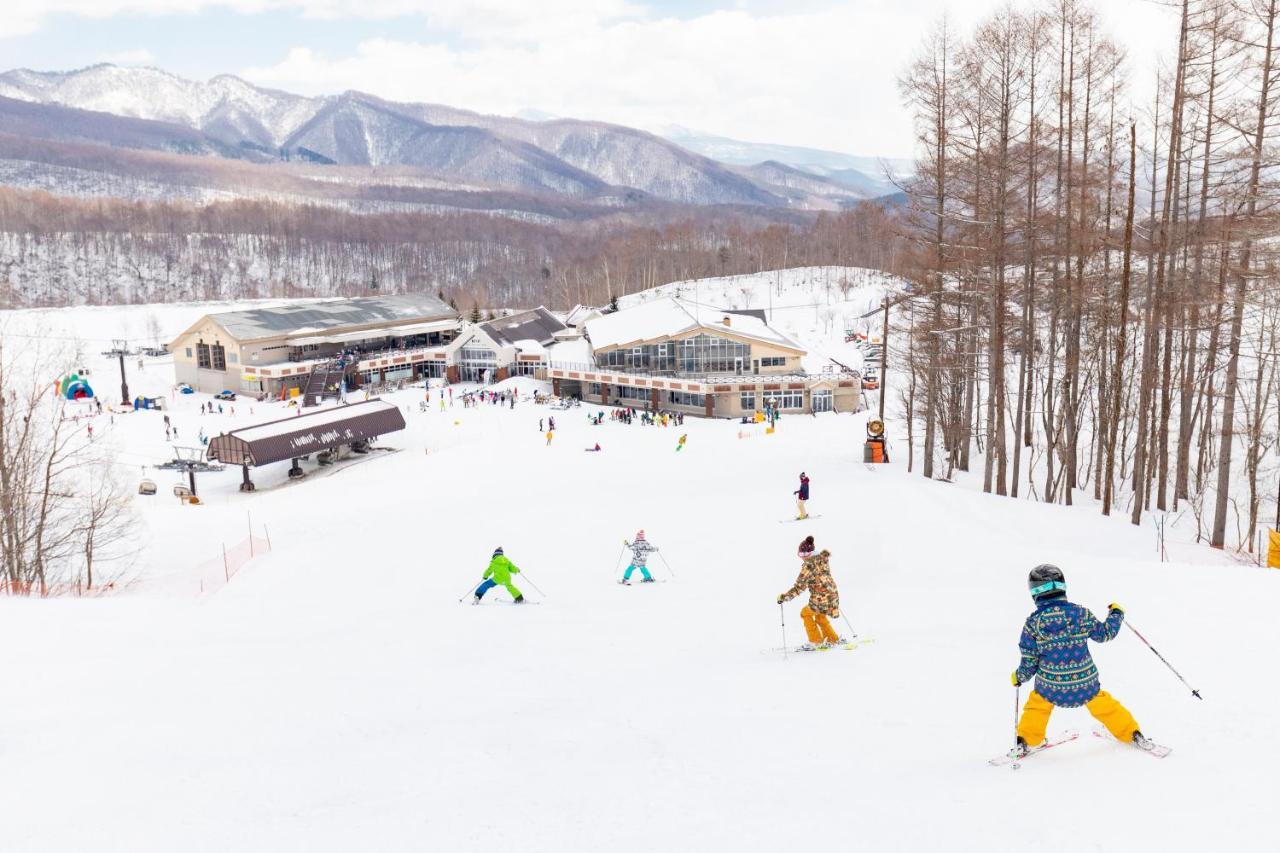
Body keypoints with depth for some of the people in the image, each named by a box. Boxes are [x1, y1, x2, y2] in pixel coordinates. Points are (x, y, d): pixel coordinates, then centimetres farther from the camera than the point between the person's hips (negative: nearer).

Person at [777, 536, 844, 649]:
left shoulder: (808, 565, -15)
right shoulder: (823, 559, 6)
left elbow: (799, 586, -15)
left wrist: (784, 597, -7)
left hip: (821, 599, -7)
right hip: (833, 595, 7)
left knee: (805, 613, 20)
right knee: (820, 615, 31)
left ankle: (816, 641, 23)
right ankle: (833, 639, 35)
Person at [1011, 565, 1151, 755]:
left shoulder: (1032, 623, -12)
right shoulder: (1081, 613, -11)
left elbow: (1029, 663, -6)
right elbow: (1105, 634, 6)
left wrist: (1019, 677, 15)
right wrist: (1116, 613, 24)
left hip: (1051, 687, -1)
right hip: (1086, 684, 1)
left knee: (1036, 704, 26)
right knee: (1104, 705, 27)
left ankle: (1025, 743, 29)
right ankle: (1132, 734, 43)